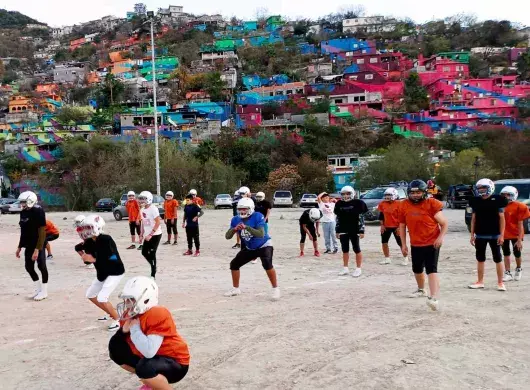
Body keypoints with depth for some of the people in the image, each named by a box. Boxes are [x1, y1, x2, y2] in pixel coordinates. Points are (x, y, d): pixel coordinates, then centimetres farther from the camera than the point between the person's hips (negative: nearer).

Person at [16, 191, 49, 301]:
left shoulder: (38, 212, -17)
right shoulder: (23, 213, 7)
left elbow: (41, 232, -20)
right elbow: (23, 232, 16)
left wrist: (37, 249, -24)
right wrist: (19, 247, 18)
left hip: (38, 244, -9)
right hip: (29, 245, 9)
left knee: (41, 266, -2)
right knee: (29, 267, 11)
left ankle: (44, 291, 11)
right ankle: (38, 289, 27)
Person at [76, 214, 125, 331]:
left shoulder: (106, 240, -26)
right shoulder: (90, 242, -3)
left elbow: (112, 259, -32)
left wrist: (93, 260, -29)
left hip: (115, 273, -9)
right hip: (102, 273, 9)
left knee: (102, 298, -16)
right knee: (90, 295, 15)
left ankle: (118, 319, 2)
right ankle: (111, 313, 29)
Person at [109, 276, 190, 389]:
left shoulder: (158, 315, -27)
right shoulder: (130, 315, -2)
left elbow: (149, 352, -37)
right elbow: (115, 343, 4)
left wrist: (134, 328, -25)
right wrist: (123, 330, -16)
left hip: (175, 363, -9)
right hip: (152, 358, 9)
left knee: (144, 367, -37)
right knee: (116, 349, 6)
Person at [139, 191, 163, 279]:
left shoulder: (153, 209, -18)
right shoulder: (142, 210, 7)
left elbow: (158, 222, -21)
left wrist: (150, 234, -22)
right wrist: (142, 234, 10)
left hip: (155, 235, -8)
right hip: (148, 235, 8)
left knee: (152, 254, -5)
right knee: (144, 252, 8)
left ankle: (153, 274, 6)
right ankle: (154, 267, 28)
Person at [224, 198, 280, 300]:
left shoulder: (257, 217, -26)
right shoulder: (236, 219, -10)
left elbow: (261, 234, -37)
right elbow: (227, 236, -14)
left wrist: (247, 227, -47)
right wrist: (234, 229, -34)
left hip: (264, 245, -6)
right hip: (250, 248, 6)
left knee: (267, 264, -31)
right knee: (234, 264, 4)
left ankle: (275, 289, -16)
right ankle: (235, 289, 22)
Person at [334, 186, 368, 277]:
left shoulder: (357, 203, -6)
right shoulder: (339, 204, 7)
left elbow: (361, 218, -6)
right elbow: (338, 218, 12)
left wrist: (361, 231, -9)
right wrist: (337, 231, 10)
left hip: (354, 230, -4)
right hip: (343, 231, 4)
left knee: (356, 249, 2)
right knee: (345, 250, 10)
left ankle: (358, 269, 9)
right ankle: (345, 268, 20)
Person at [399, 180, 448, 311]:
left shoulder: (431, 204, -13)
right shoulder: (404, 206, -2)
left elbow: (444, 223, -8)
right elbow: (402, 226, 9)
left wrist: (441, 237, -23)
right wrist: (403, 244, 8)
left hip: (432, 243, -5)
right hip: (415, 244, 5)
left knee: (431, 270, -16)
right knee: (417, 269, 21)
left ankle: (434, 298, -23)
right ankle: (421, 289, 48)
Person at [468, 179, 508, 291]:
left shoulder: (497, 200, -6)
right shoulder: (475, 201, 5)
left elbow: (502, 218, -4)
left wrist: (501, 235, -9)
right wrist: (472, 235, 7)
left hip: (494, 235, -4)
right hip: (480, 235, 4)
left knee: (498, 259, 3)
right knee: (480, 259, 10)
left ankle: (500, 282, 11)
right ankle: (480, 281, 20)